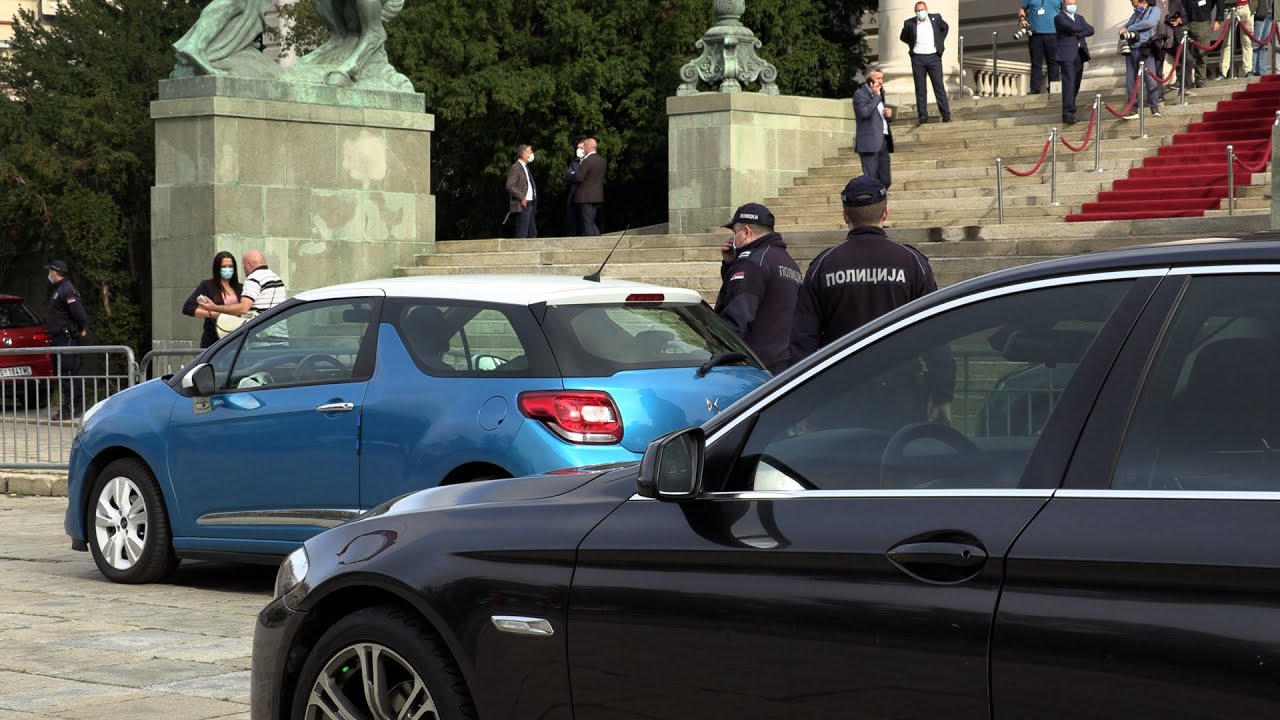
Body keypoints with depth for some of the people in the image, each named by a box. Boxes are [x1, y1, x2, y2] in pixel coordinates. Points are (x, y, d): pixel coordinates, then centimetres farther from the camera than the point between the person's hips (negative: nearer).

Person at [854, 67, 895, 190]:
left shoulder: (880, 94, 22)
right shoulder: (860, 94, -4)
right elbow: (864, 112, -21)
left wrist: (889, 115, 8)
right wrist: (876, 96, -13)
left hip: (883, 141, 8)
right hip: (870, 143, -8)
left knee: (885, 181, 5)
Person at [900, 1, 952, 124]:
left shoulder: (935, 18, 2)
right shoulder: (909, 23, -1)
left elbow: (945, 27, 21)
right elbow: (903, 37, 16)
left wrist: (940, 42, 12)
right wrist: (912, 45, 6)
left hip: (934, 57, 0)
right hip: (918, 59, 0)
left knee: (939, 86, -2)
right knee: (920, 89, 0)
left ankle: (946, 115, -1)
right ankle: (923, 117, 3)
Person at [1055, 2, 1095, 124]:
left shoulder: (1080, 18, 20)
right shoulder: (1059, 18, 0)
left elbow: (1091, 30, 6)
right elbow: (1072, 27, -16)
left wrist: (1078, 34, -10)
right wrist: (1084, 26, 1)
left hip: (1080, 54, 7)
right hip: (1067, 54, -7)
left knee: (1076, 84, 7)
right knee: (1069, 83, -14)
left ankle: (1070, 109, 16)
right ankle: (1068, 113, -18)